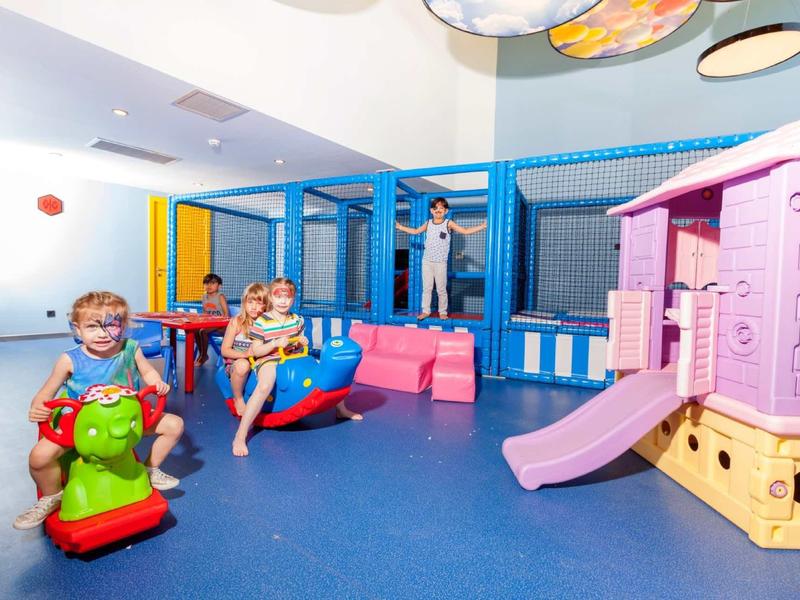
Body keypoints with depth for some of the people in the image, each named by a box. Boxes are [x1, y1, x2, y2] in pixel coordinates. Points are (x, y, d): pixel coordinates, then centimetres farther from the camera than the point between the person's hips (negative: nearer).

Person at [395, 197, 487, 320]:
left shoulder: (449, 223, -2)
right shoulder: (428, 223, 8)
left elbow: (466, 231, -5)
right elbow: (415, 231, 24)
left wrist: (483, 226, -15)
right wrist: (399, 226, 26)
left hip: (441, 262, -3)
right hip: (427, 261, 3)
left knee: (441, 289, 3)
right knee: (426, 288, 6)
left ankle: (443, 312, 14)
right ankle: (425, 311, 15)